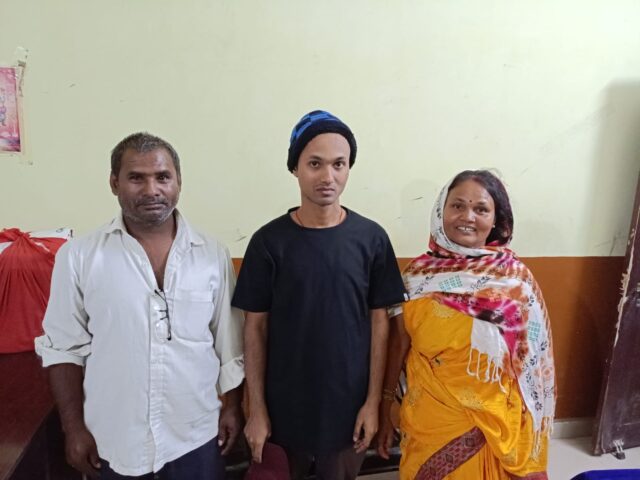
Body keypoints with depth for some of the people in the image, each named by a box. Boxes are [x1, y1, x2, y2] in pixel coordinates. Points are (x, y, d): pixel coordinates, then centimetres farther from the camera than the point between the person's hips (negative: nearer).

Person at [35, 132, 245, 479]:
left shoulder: (213, 255, -5)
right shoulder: (78, 257, -9)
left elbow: (230, 343, 1)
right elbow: (64, 348, -3)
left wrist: (232, 406, 2)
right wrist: (74, 426, -2)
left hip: (196, 435, 1)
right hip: (112, 439, 0)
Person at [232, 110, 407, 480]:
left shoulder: (372, 238, -7)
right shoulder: (269, 241, -9)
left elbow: (379, 321, -2)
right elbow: (256, 328, -4)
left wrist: (373, 400, -4)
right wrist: (257, 409, -4)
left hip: (349, 404, 1)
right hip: (284, 406, 0)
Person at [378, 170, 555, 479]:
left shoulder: (515, 277, -8)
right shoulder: (418, 273, -8)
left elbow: (532, 361, -3)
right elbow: (398, 343, -1)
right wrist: (385, 408, 3)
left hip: (493, 421, 0)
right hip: (428, 418, 0)